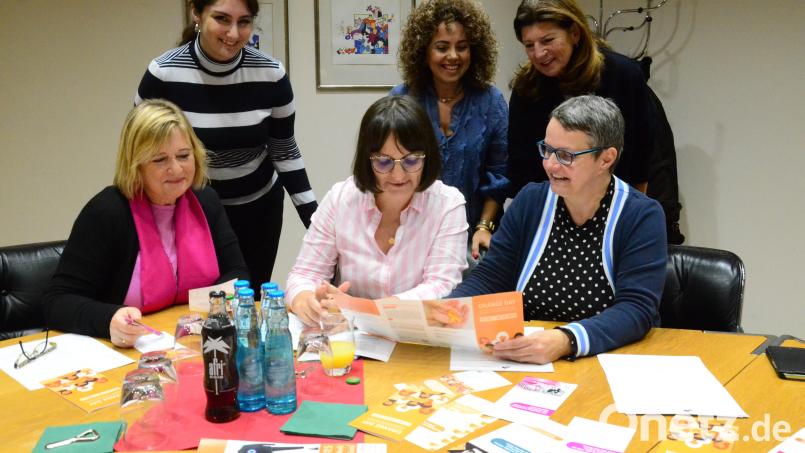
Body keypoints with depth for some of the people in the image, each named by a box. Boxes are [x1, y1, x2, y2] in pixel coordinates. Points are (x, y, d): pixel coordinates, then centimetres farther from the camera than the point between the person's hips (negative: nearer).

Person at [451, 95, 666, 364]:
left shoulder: (642, 217, -7)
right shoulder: (530, 201, 4)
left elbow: (637, 308, -18)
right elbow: (488, 279, 1)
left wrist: (566, 341, -35)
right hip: (523, 362, 3)